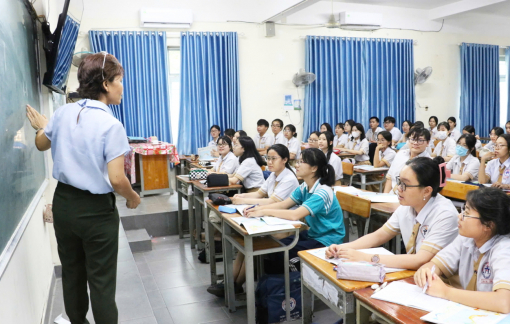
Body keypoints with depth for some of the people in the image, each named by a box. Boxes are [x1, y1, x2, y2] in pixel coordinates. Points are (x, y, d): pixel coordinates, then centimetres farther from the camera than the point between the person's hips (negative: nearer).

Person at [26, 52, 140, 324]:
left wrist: (42, 127, 38)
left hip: (63, 202, 7)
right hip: (96, 210, -7)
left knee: (71, 272, 23)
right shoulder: (111, 125, -22)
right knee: (101, 282, 6)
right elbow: (116, 179, -24)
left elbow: (41, 144, 17)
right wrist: (133, 198, -5)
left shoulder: (63, 113, -2)